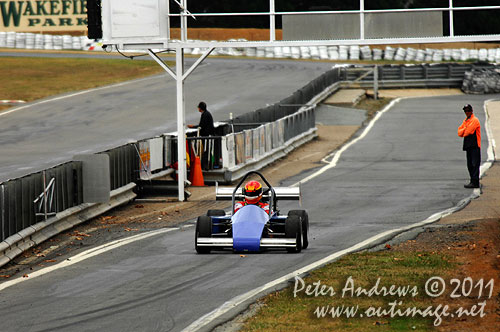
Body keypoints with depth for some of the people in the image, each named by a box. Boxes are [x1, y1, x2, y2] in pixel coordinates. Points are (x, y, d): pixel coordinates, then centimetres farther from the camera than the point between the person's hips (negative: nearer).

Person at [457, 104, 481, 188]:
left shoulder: (475, 120, -8)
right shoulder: (465, 121, 19)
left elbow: (468, 132, -16)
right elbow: (460, 132, 11)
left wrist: (463, 132, 4)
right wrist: (464, 130, -9)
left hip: (475, 146, -9)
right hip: (468, 145, 9)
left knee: (475, 164, -11)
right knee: (470, 165, 11)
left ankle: (475, 182, -14)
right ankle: (472, 181, 17)